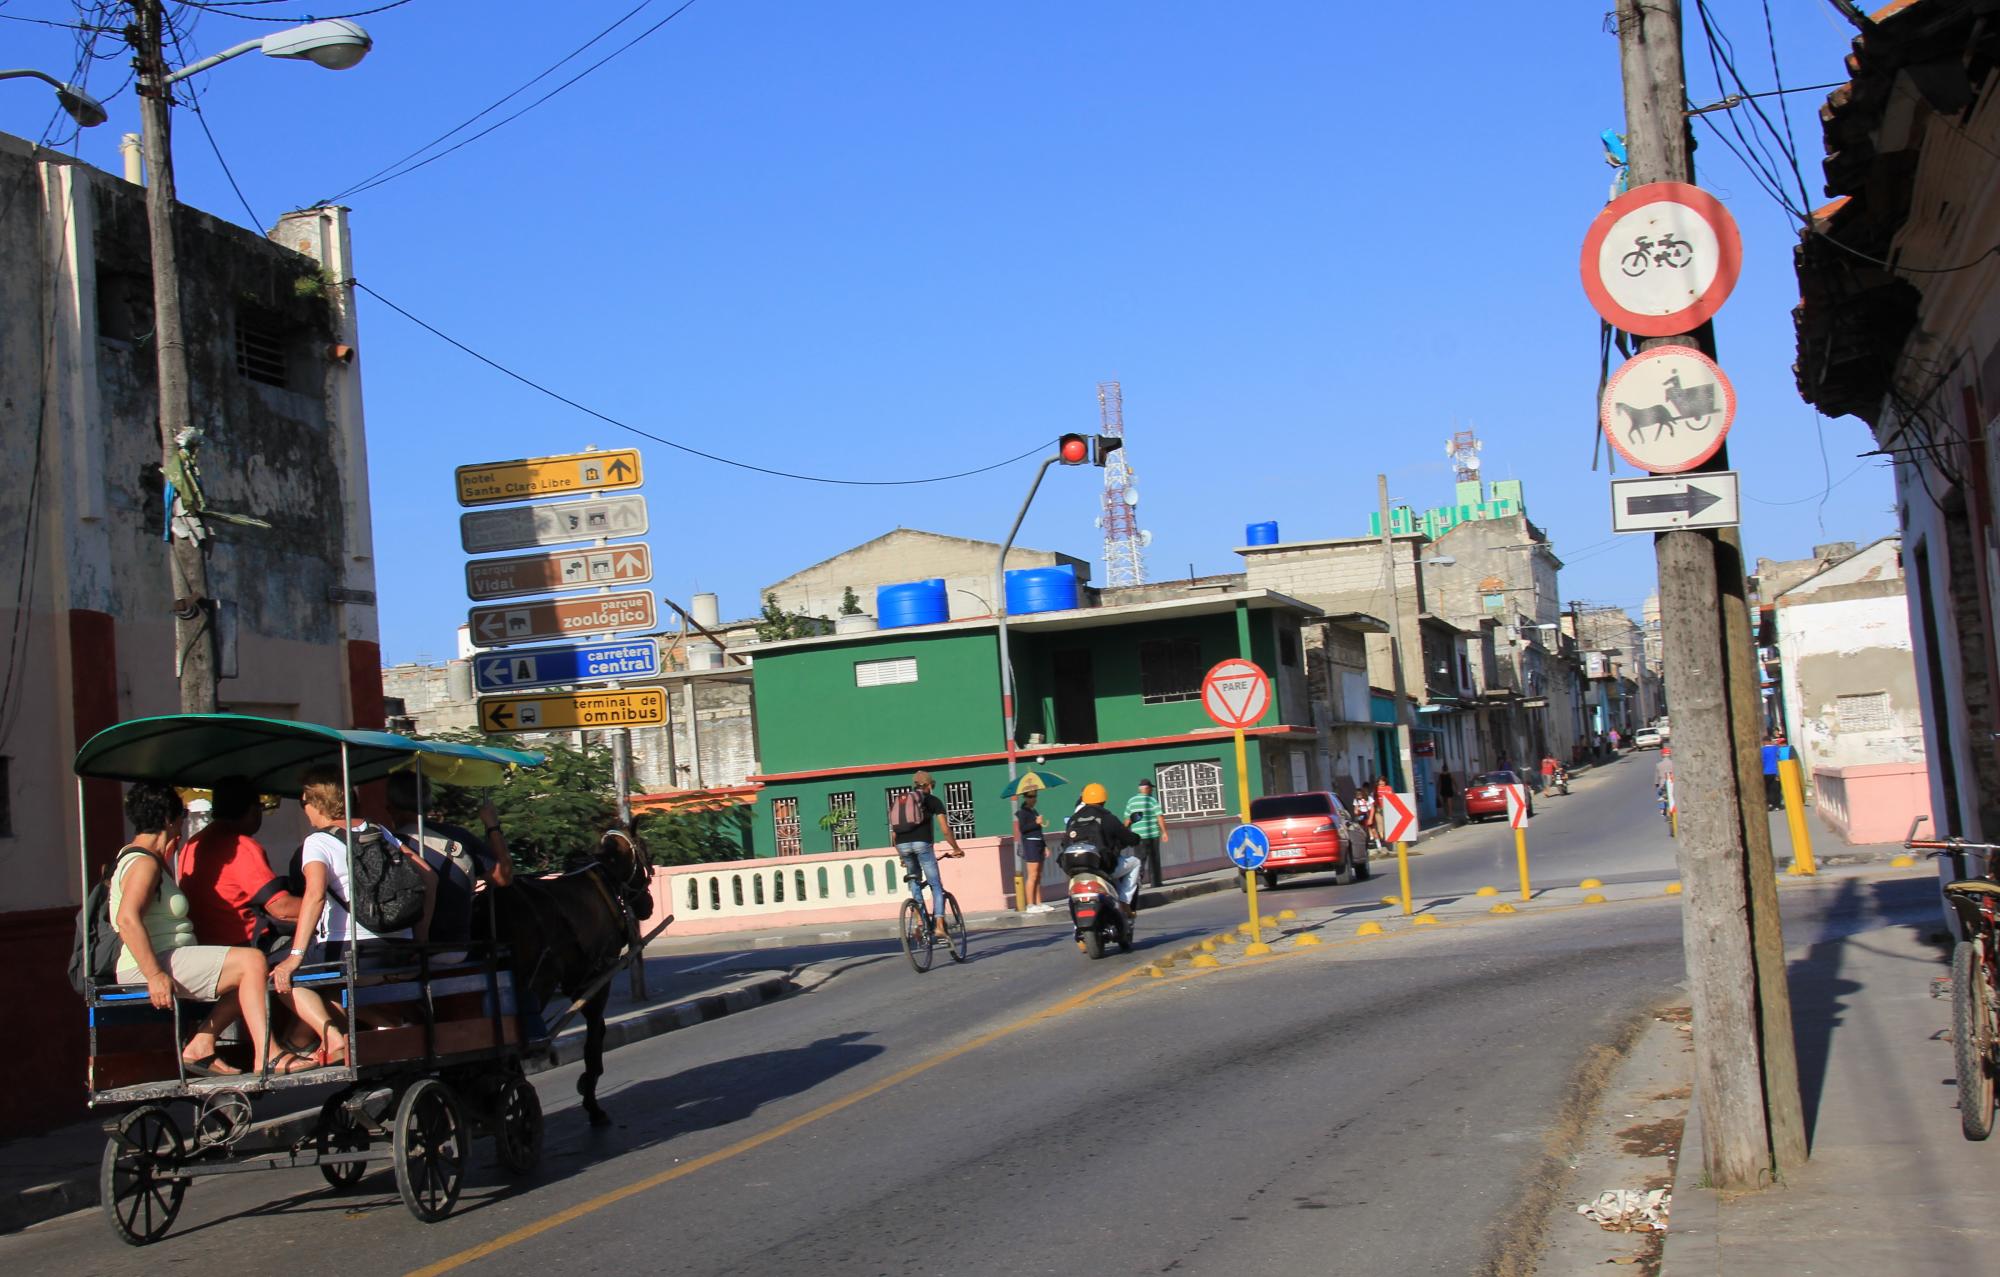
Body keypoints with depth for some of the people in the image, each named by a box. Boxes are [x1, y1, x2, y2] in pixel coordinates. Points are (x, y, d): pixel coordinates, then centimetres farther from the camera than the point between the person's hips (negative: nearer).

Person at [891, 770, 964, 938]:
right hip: (922, 844, -4)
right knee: (936, 886, 4)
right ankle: (939, 927, -7)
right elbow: (946, 830, 7)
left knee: (915, 881, 25)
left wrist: (901, 855, 33)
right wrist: (956, 849, 20)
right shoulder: (932, 801, 14)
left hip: (902, 845, 4)